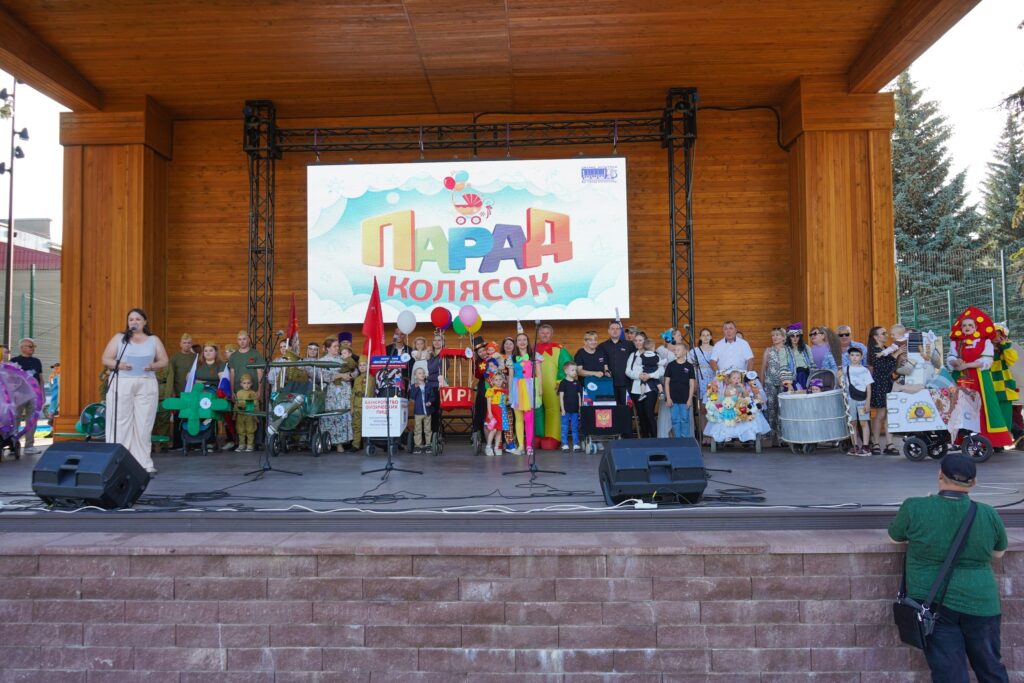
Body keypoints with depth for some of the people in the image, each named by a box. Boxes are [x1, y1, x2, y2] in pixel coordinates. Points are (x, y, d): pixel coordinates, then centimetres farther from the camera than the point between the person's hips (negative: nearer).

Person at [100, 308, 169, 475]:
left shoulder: (154, 340, 13)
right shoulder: (119, 338, 10)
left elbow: (164, 361, 11)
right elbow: (106, 359, 6)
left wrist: (154, 366, -10)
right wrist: (118, 365, -14)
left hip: (146, 386, 1)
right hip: (122, 384, -1)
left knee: (143, 425, -2)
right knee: (121, 423, -4)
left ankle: (144, 465, 0)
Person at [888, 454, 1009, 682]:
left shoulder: (915, 508, -12)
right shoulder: (989, 515, -4)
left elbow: (896, 536, 7)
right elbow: (998, 552, 14)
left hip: (933, 604, -2)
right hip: (980, 605, 2)